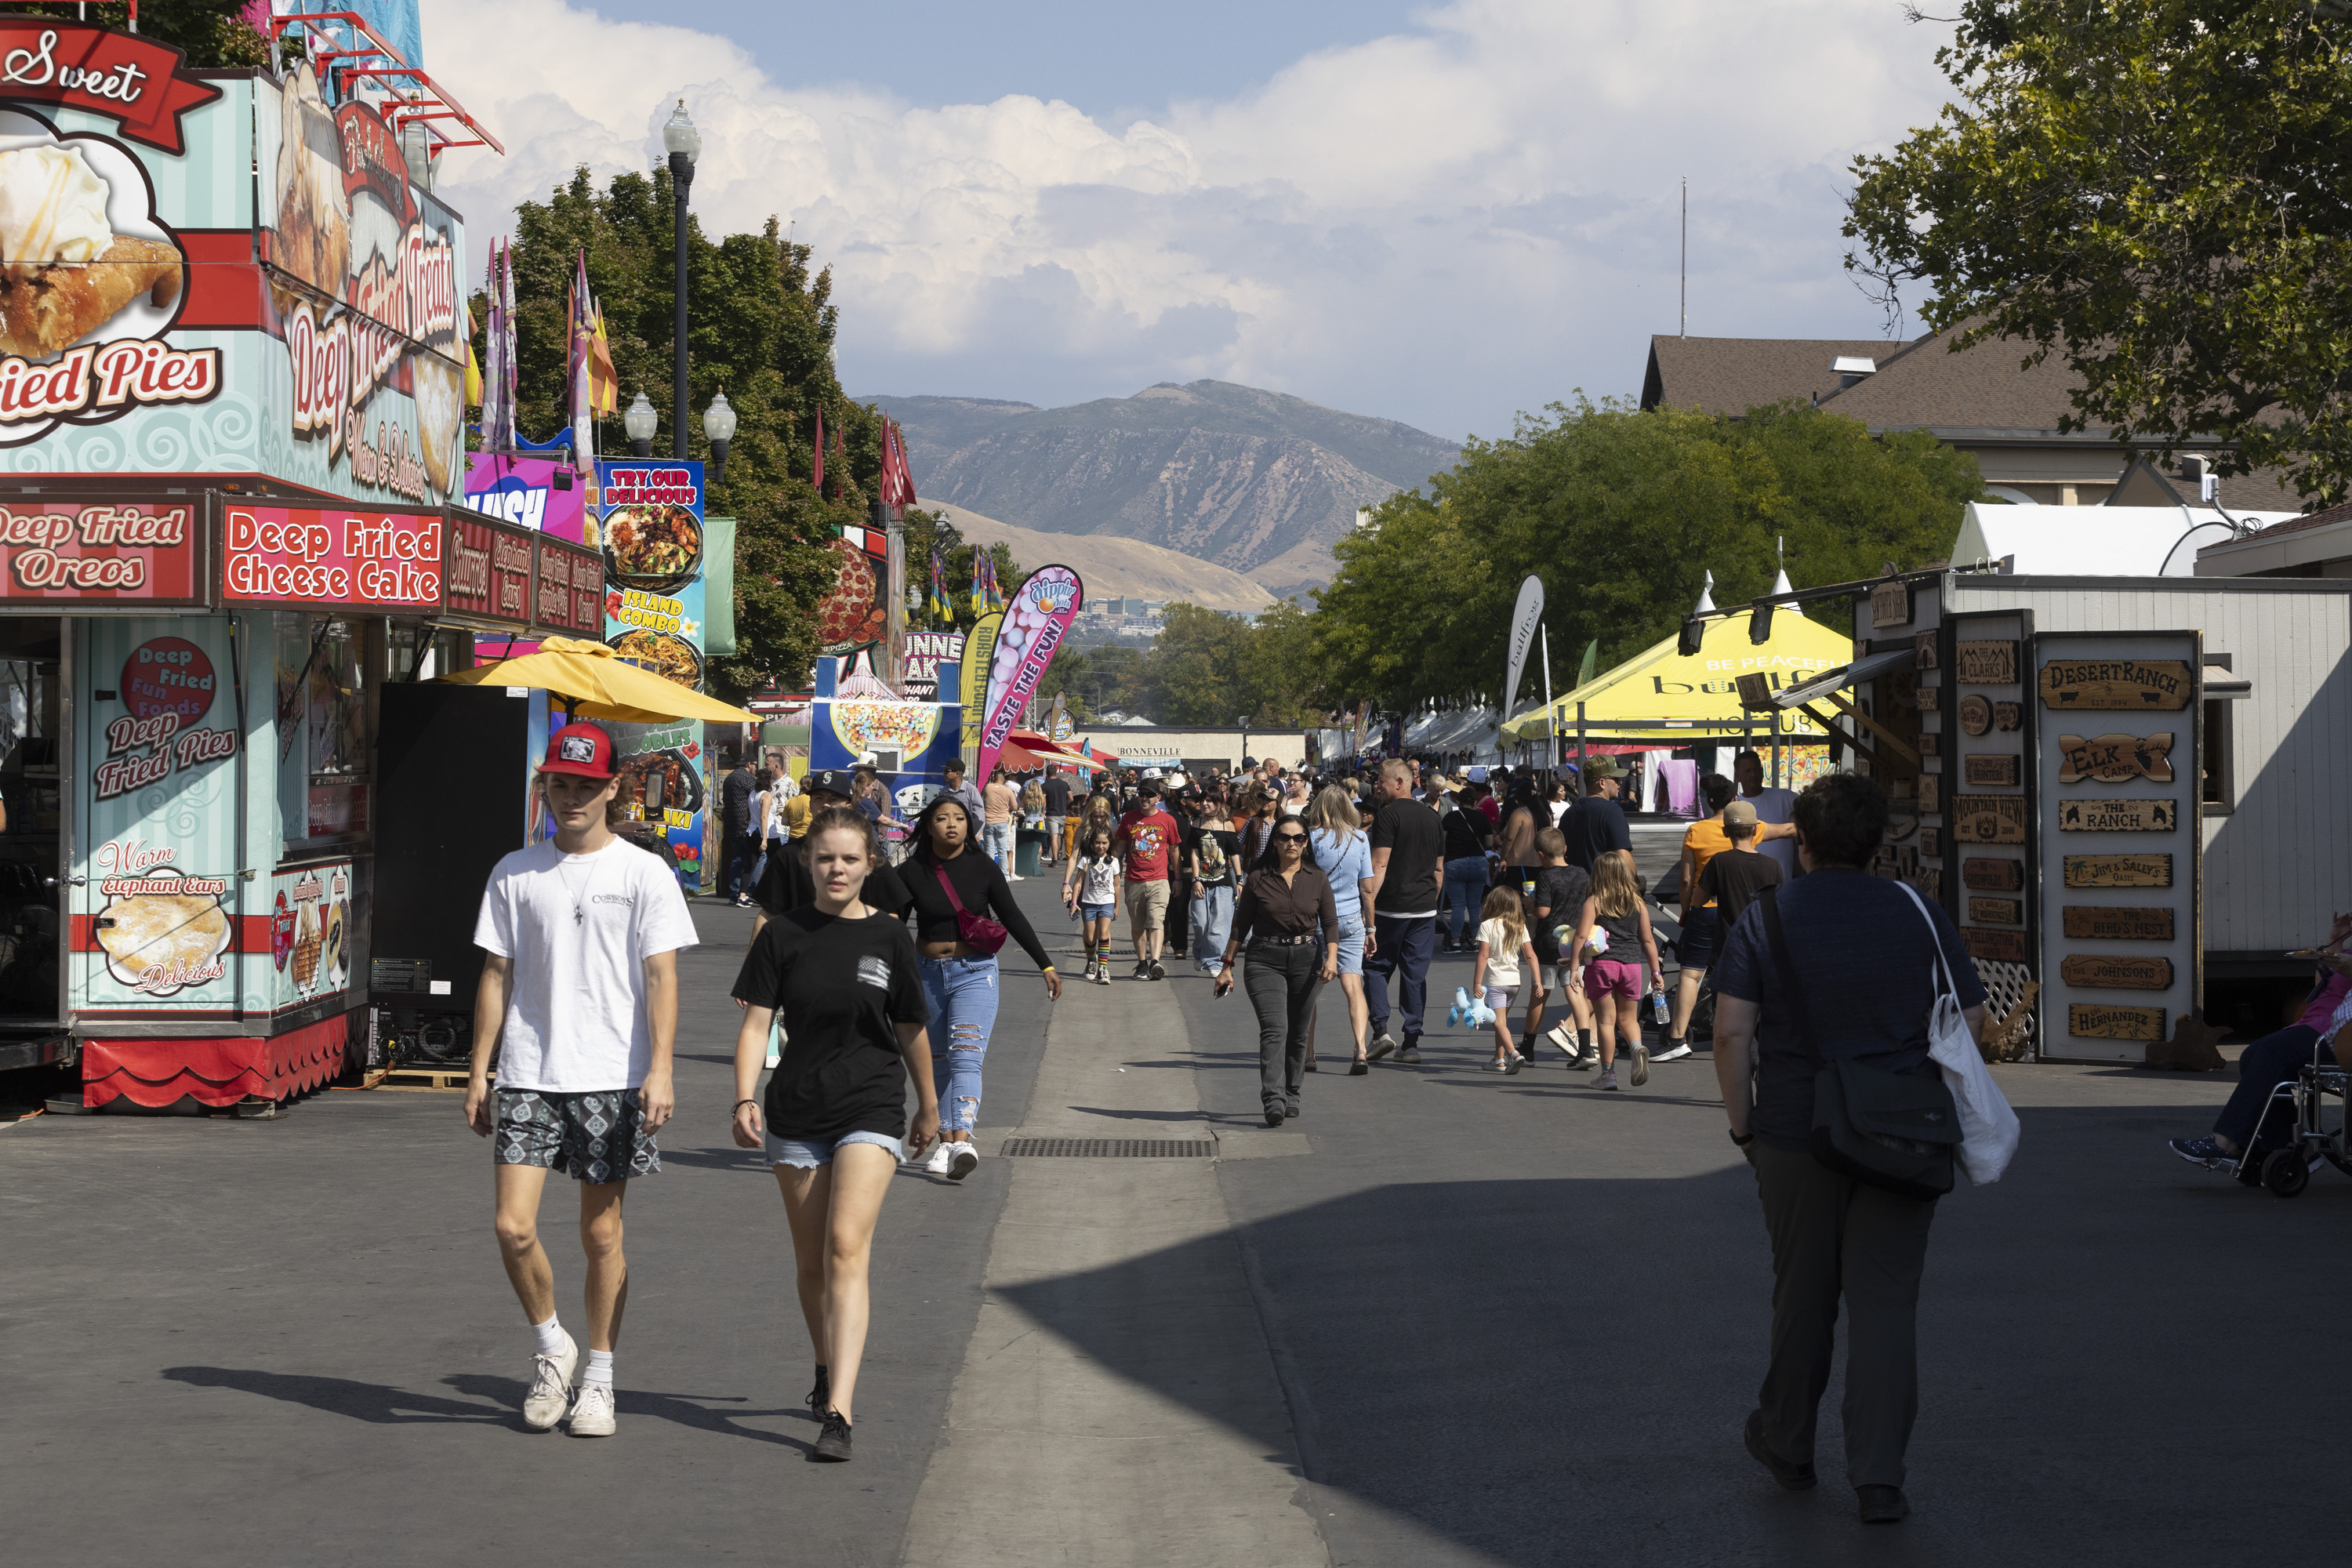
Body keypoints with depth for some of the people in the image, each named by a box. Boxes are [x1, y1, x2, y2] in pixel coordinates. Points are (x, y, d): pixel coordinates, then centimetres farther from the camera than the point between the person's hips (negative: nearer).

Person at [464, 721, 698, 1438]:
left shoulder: (645, 874, 0)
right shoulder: (514, 874, 9)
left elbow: (661, 977, -5)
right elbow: (497, 976, 12)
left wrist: (660, 1070, -15)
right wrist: (478, 1074, 7)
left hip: (612, 1080, -2)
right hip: (527, 1079, 2)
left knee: (602, 1233, 4)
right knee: (513, 1226, -8)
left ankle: (597, 1378, 19)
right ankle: (551, 1347, 17)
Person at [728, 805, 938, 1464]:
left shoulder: (888, 937, 1)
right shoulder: (783, 935, 1)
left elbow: (911, 1031, 12)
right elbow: (756, 1023, -3)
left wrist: (928, 1107, 21)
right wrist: (745, 1100, -17)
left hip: (871, 1111, -2)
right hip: (796, 1113, 2)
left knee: (847, 1247, -17)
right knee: (810, 1262, 12)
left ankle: (838, 1414, -22)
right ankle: (828, 1373, 38)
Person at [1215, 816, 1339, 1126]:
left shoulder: (1317, 880, 6)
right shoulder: (1258, 878, 1)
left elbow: (1330, 922, 5)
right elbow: (1241, 925, 6)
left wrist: (1331, 957, -11)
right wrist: (1227, 965, 5)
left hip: (1306, 959, 2)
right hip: (1265, 960, -2)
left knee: (1297, 1033, 10)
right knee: (1274, 1029, -16)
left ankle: (1291, 1095, 26)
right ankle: (1273, 1101, -23)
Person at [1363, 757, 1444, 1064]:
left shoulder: (1388, 815, -10)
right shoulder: (1431, 817, 13)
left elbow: (1379, 866, -16)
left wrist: (1367, 906, -16)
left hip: (1391, 907, -6)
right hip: (1425, 908, 6)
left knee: (1376, 967, 7)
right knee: (1416, 973, 7)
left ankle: (1381, 1030, -6)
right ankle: (1411, 1043, 5)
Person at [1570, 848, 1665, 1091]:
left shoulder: (1594, 902, -2)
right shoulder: (1638, 903, 8)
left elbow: (1581, 936, -10)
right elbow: (1648, 939, 10)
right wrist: (1656, 972, 15)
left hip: (1601, 964, -3)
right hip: (1632, 963, 3)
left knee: (1606, 1020, 5)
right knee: (1628, 1018, 15)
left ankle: (1608, 1073, 7)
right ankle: (1637, 1047, -15)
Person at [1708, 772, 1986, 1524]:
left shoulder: (1766, 916, -2)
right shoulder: (1917, 912, 3)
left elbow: (1732, 1031, -10)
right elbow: (1971, 1020, 4)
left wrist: (1741, 1124, -1)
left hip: (1796, 1133, 0)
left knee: (1802, 1293, 14)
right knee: (1885, 1301, 1)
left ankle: (1787, 1447, 30)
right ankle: (1878, 1476, -4)